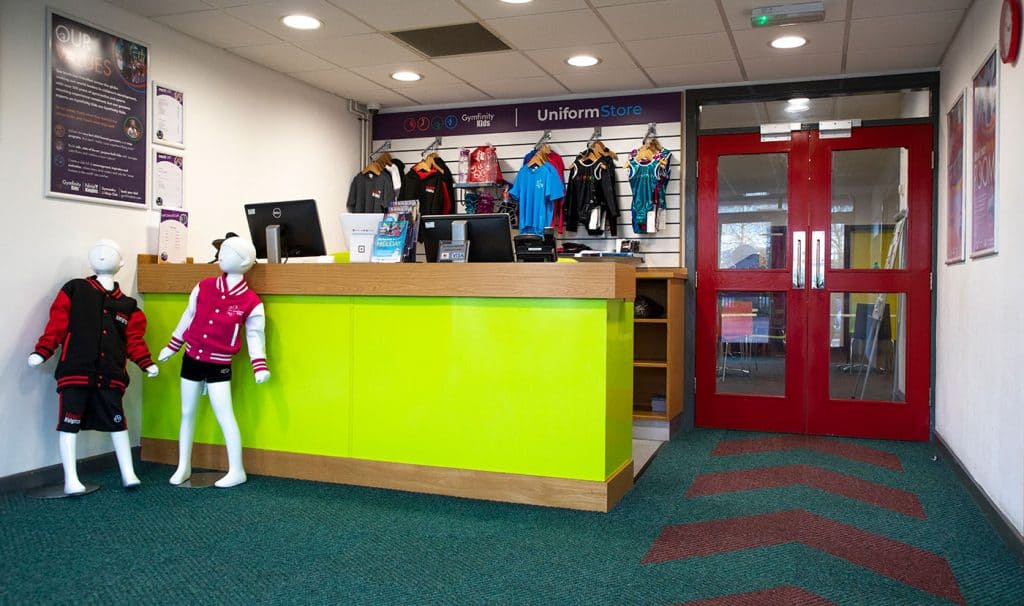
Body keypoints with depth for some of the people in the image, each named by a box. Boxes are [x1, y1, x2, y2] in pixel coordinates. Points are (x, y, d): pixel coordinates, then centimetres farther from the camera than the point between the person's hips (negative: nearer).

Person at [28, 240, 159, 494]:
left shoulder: (128, 306, 12)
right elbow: (57, 325, 0)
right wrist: (41, 352, -9)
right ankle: (71, 480, 8)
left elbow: (134, 339, 12)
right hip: (75, 372, -2)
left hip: (110, 377, 2)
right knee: (70, 424, 1)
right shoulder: (74, 290, 5)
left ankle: (128, 474, 15)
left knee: (117, 423, 7)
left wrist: (146, 363, 0)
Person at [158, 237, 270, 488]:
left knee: (225, 417, -6)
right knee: (187, 414, 13)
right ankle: (183, 467, 27)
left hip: (219, 365, -4)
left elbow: (254, 336, -3)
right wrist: (171, 348, 18)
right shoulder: (203, 287, 0)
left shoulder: (250, 302, -10)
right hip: (191, 359, 4)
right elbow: (187, 318, 12)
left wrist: (260, 367, -12)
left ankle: (236, 471, 5)